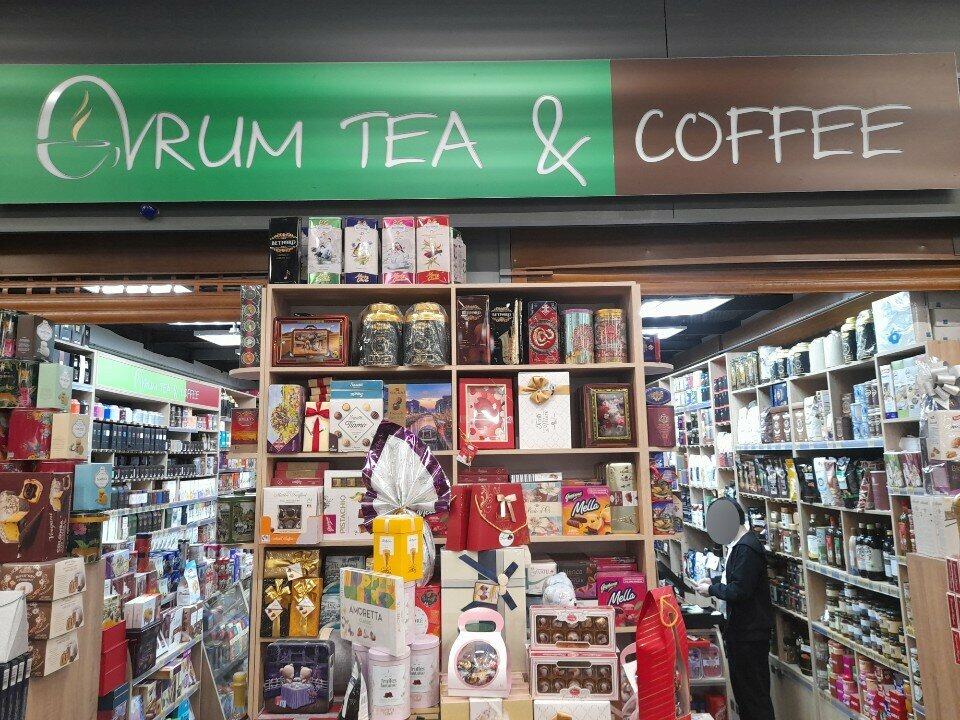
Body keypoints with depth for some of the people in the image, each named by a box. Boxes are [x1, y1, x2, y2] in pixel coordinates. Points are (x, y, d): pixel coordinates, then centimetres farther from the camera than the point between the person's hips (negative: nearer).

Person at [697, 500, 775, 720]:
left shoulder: (746, 548, -25)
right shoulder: (740, 544, 8)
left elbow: (740, 591, -28)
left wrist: (712, 590, -15)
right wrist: (714, 581, 7)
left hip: (750, 631, -10)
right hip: (743, 628, 10)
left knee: (754, 690, 3)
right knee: (742, 685, 21)